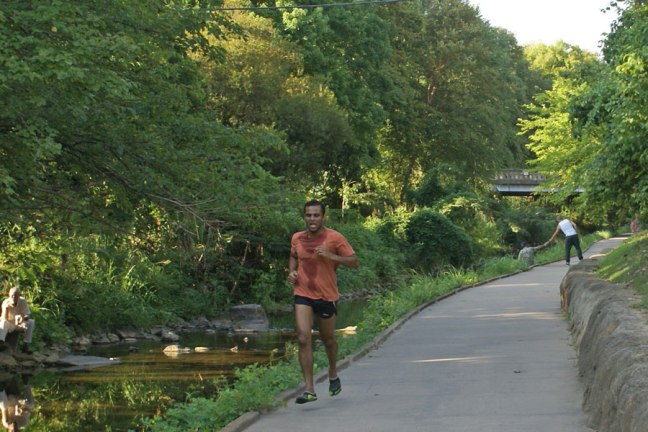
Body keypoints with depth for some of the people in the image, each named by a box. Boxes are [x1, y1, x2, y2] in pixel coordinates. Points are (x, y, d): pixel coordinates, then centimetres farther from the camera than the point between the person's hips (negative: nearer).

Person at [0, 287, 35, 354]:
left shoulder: (23, 302, -14)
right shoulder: (5, 302, -16)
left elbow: (28, 315, -14)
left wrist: (23, 318, -38)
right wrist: (6, 308, -38)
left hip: (20, 324, 1)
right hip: (9, 325, -1)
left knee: (31, 322, -25)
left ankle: (25, 345, -28)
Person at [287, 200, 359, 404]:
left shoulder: (334, 238, -9)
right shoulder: (297, 238, 3)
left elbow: (355, 262, -8)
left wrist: (331, 256, -22)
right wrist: (292, 271, 3)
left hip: (327, 295, -1)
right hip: (303, 295, 1)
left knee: (328, 339, 14)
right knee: (303, 338, -14)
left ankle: (333, 374, 44)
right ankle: (309, 389, -14)